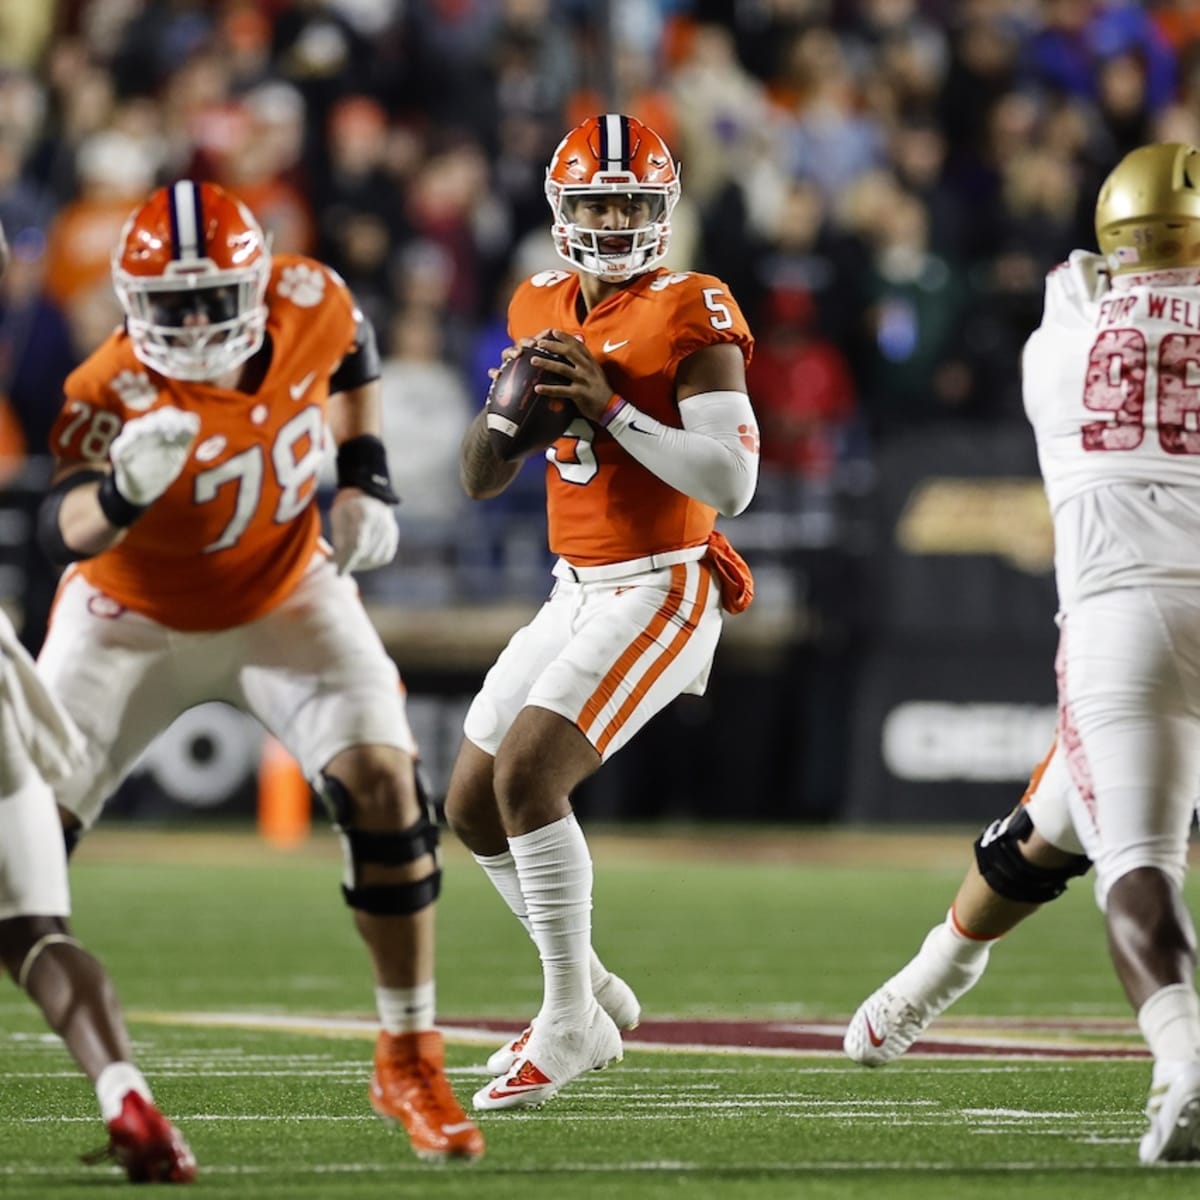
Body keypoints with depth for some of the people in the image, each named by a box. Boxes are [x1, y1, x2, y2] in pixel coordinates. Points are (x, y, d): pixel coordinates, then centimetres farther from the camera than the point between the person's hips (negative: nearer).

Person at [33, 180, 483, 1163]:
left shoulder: (308, 303, -19)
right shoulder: (118, 393, -31)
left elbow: (354, 354, 7)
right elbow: (64, 531, -47)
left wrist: (366, 480, -4)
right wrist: (124, 487, -67)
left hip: (285, 602, 2)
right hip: (136, 620, -2)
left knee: (383, 784, -17)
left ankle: (410, 1063, -5)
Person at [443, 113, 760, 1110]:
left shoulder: (690, 317, -13)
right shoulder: (542, 310, 9)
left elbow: (732, 483, -22)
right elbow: (482, 478, 12)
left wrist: (611, 406, -25)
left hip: (660, 595, -8)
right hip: (577, 595, 8)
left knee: (526, 776, -20)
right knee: (473, 806, 10)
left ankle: (571, 1025, -10)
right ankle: (587, 988, 26)